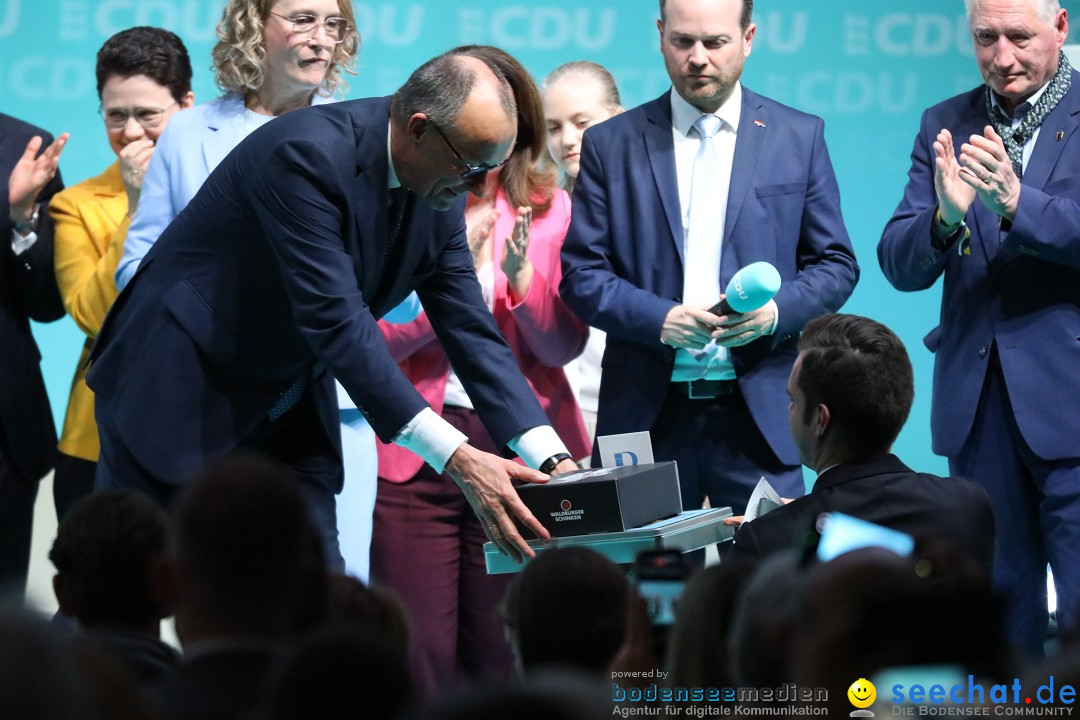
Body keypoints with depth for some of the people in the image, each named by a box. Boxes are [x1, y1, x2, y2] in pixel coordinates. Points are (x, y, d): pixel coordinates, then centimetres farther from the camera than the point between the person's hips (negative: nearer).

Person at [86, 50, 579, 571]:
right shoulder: (308, 154, -28)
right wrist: (456, 458, -37)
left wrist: (553, 460, -14)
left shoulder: (438, 196, -3)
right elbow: (336, 321, -33)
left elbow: (470, 329, -1)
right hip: (182, 386, -7)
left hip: (289, 406, 7)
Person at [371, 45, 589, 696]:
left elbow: (564, 347, -1)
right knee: (418, 656, -3)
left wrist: (521, 276, -18)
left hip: (519, 450, 1)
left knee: (505, 656, 2)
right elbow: (376, 339, -6)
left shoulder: (549, 209, 5)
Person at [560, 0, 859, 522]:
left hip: (759, 414, 0)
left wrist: (774, 311, -12)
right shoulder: (610, 145, 8)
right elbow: (581, 272, 4)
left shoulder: (799, 137, 8)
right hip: (646, 415, 0)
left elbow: (836, 265, 9)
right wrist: (660, 319, -14)